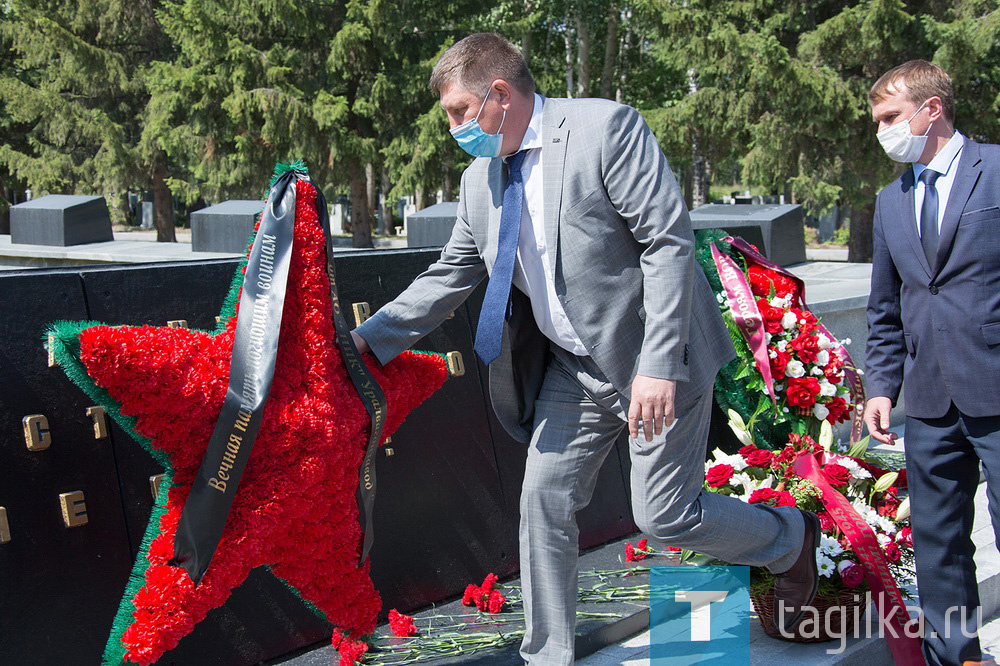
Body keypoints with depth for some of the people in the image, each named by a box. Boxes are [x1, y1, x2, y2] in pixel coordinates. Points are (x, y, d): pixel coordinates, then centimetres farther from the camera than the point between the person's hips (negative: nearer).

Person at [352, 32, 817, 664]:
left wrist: (658, 366, -25)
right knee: (544, 504, 5)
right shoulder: (481, 179, 5)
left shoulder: (606, 126, -16)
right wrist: (367, 340, 8)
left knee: (663, 514, -1)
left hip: (653, 359, -6)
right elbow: (448, 276, 14)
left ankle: (792, 537, 28)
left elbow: (670, 242, -20)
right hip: (573, 369, 7)